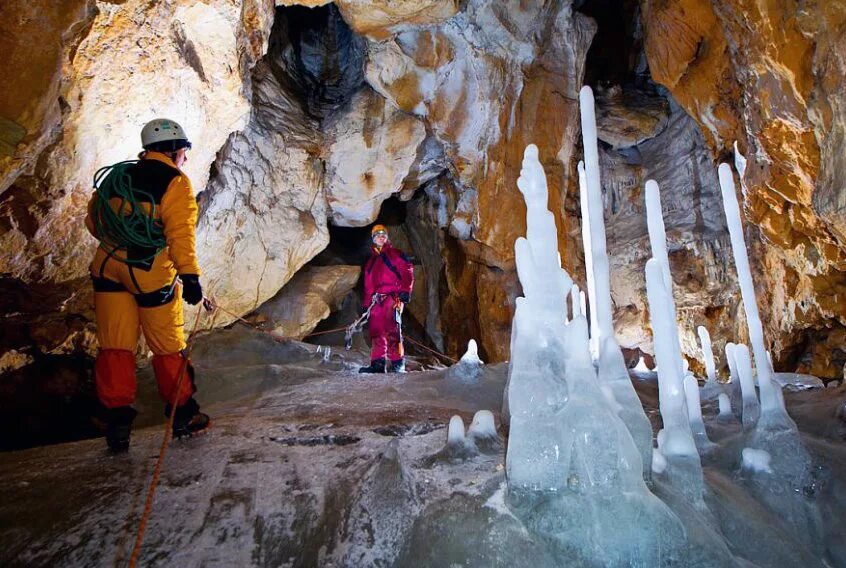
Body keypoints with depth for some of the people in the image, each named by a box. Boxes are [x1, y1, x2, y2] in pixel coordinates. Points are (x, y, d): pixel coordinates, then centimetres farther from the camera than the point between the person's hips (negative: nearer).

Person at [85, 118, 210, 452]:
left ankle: (117, 418, 11)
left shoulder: (115, 176, 12)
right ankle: (182, 416, 21)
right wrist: (190, 276, -20)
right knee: (168, 349, 8)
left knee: (115, 347, 11)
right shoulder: (175, 184, -7)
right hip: (154, 277, -5)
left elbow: (93, 222, 16)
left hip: (108, 270, 5)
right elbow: (181, 235, -18)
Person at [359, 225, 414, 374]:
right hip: (376, 300, 6)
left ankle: (398, 363, -20)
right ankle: (378, 363, -2)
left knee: (392, 329, -18)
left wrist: (405, 291, -13)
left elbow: (407, 272, -1)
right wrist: (366, 305, 18)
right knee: (376, 330, -2)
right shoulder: (370, 262, 28)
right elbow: (368, 286, 26)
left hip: (393, 296, -6)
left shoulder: (395, 254, 10)